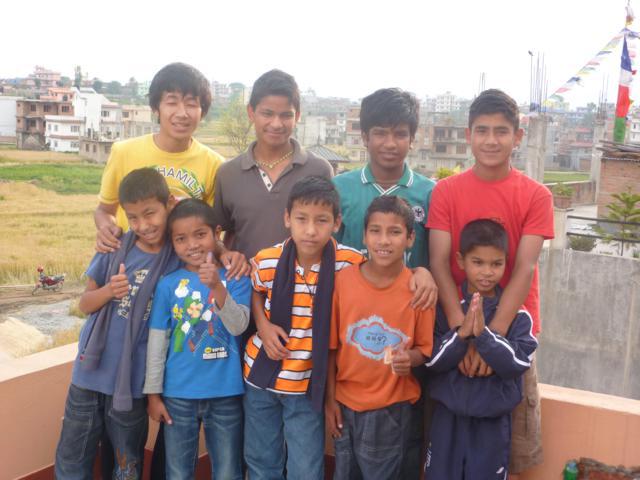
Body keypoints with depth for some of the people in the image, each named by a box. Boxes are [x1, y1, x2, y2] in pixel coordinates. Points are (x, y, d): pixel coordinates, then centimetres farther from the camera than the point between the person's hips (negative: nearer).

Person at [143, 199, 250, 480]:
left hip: (226, 394, 0)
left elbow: (238, 326, -16)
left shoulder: (235, 278, -5)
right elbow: (157, 343, 1)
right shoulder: (168, 285, -3)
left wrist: (217, 286, -30)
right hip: (178, 394, 1)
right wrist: (153, 393, 2)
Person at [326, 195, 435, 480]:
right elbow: (331, 347, -2)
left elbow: (424, 348, -2)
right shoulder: (342, 281, -8)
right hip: (346, 402, 2)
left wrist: (410, 358, -24)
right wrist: (330, 400, 0)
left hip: (393, 407, -1)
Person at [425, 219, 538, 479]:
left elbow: (518, 364, -16)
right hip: (448, 417, 1)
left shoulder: (517, 314, -8)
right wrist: (461, 335, -25)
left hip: (493, 422, -1)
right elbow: (432, 361, -9)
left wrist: (483, 334, -28)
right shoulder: (444, 306, -6)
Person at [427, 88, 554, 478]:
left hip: (512, 329, 0)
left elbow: (525, 269, -11)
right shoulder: (446, 191, -1)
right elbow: (439, 263, -8)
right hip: (456, 326, 1)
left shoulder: (536, 196, -3)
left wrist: (493, 335, -22)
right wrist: (463, 331, -20)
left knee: (514, 447, 7)